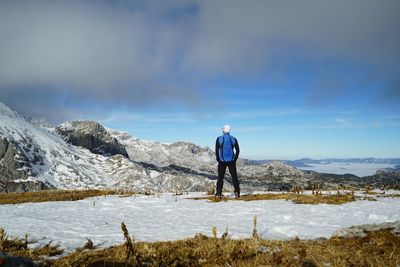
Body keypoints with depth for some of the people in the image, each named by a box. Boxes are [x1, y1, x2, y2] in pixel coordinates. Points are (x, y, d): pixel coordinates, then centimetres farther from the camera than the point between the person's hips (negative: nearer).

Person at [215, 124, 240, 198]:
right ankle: (237, 192, 4)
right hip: (231, 161, 1)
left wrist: (218, 160, 7)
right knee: (234, 177, 10)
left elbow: (216, 151, -4)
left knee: (220, 177, 8)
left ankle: (218, 193, 4)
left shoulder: (219, 139, -4)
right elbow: (238, 150, 4)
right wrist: (235, 160, 11)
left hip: (222, 161, -1)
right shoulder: (233, 139, 2)